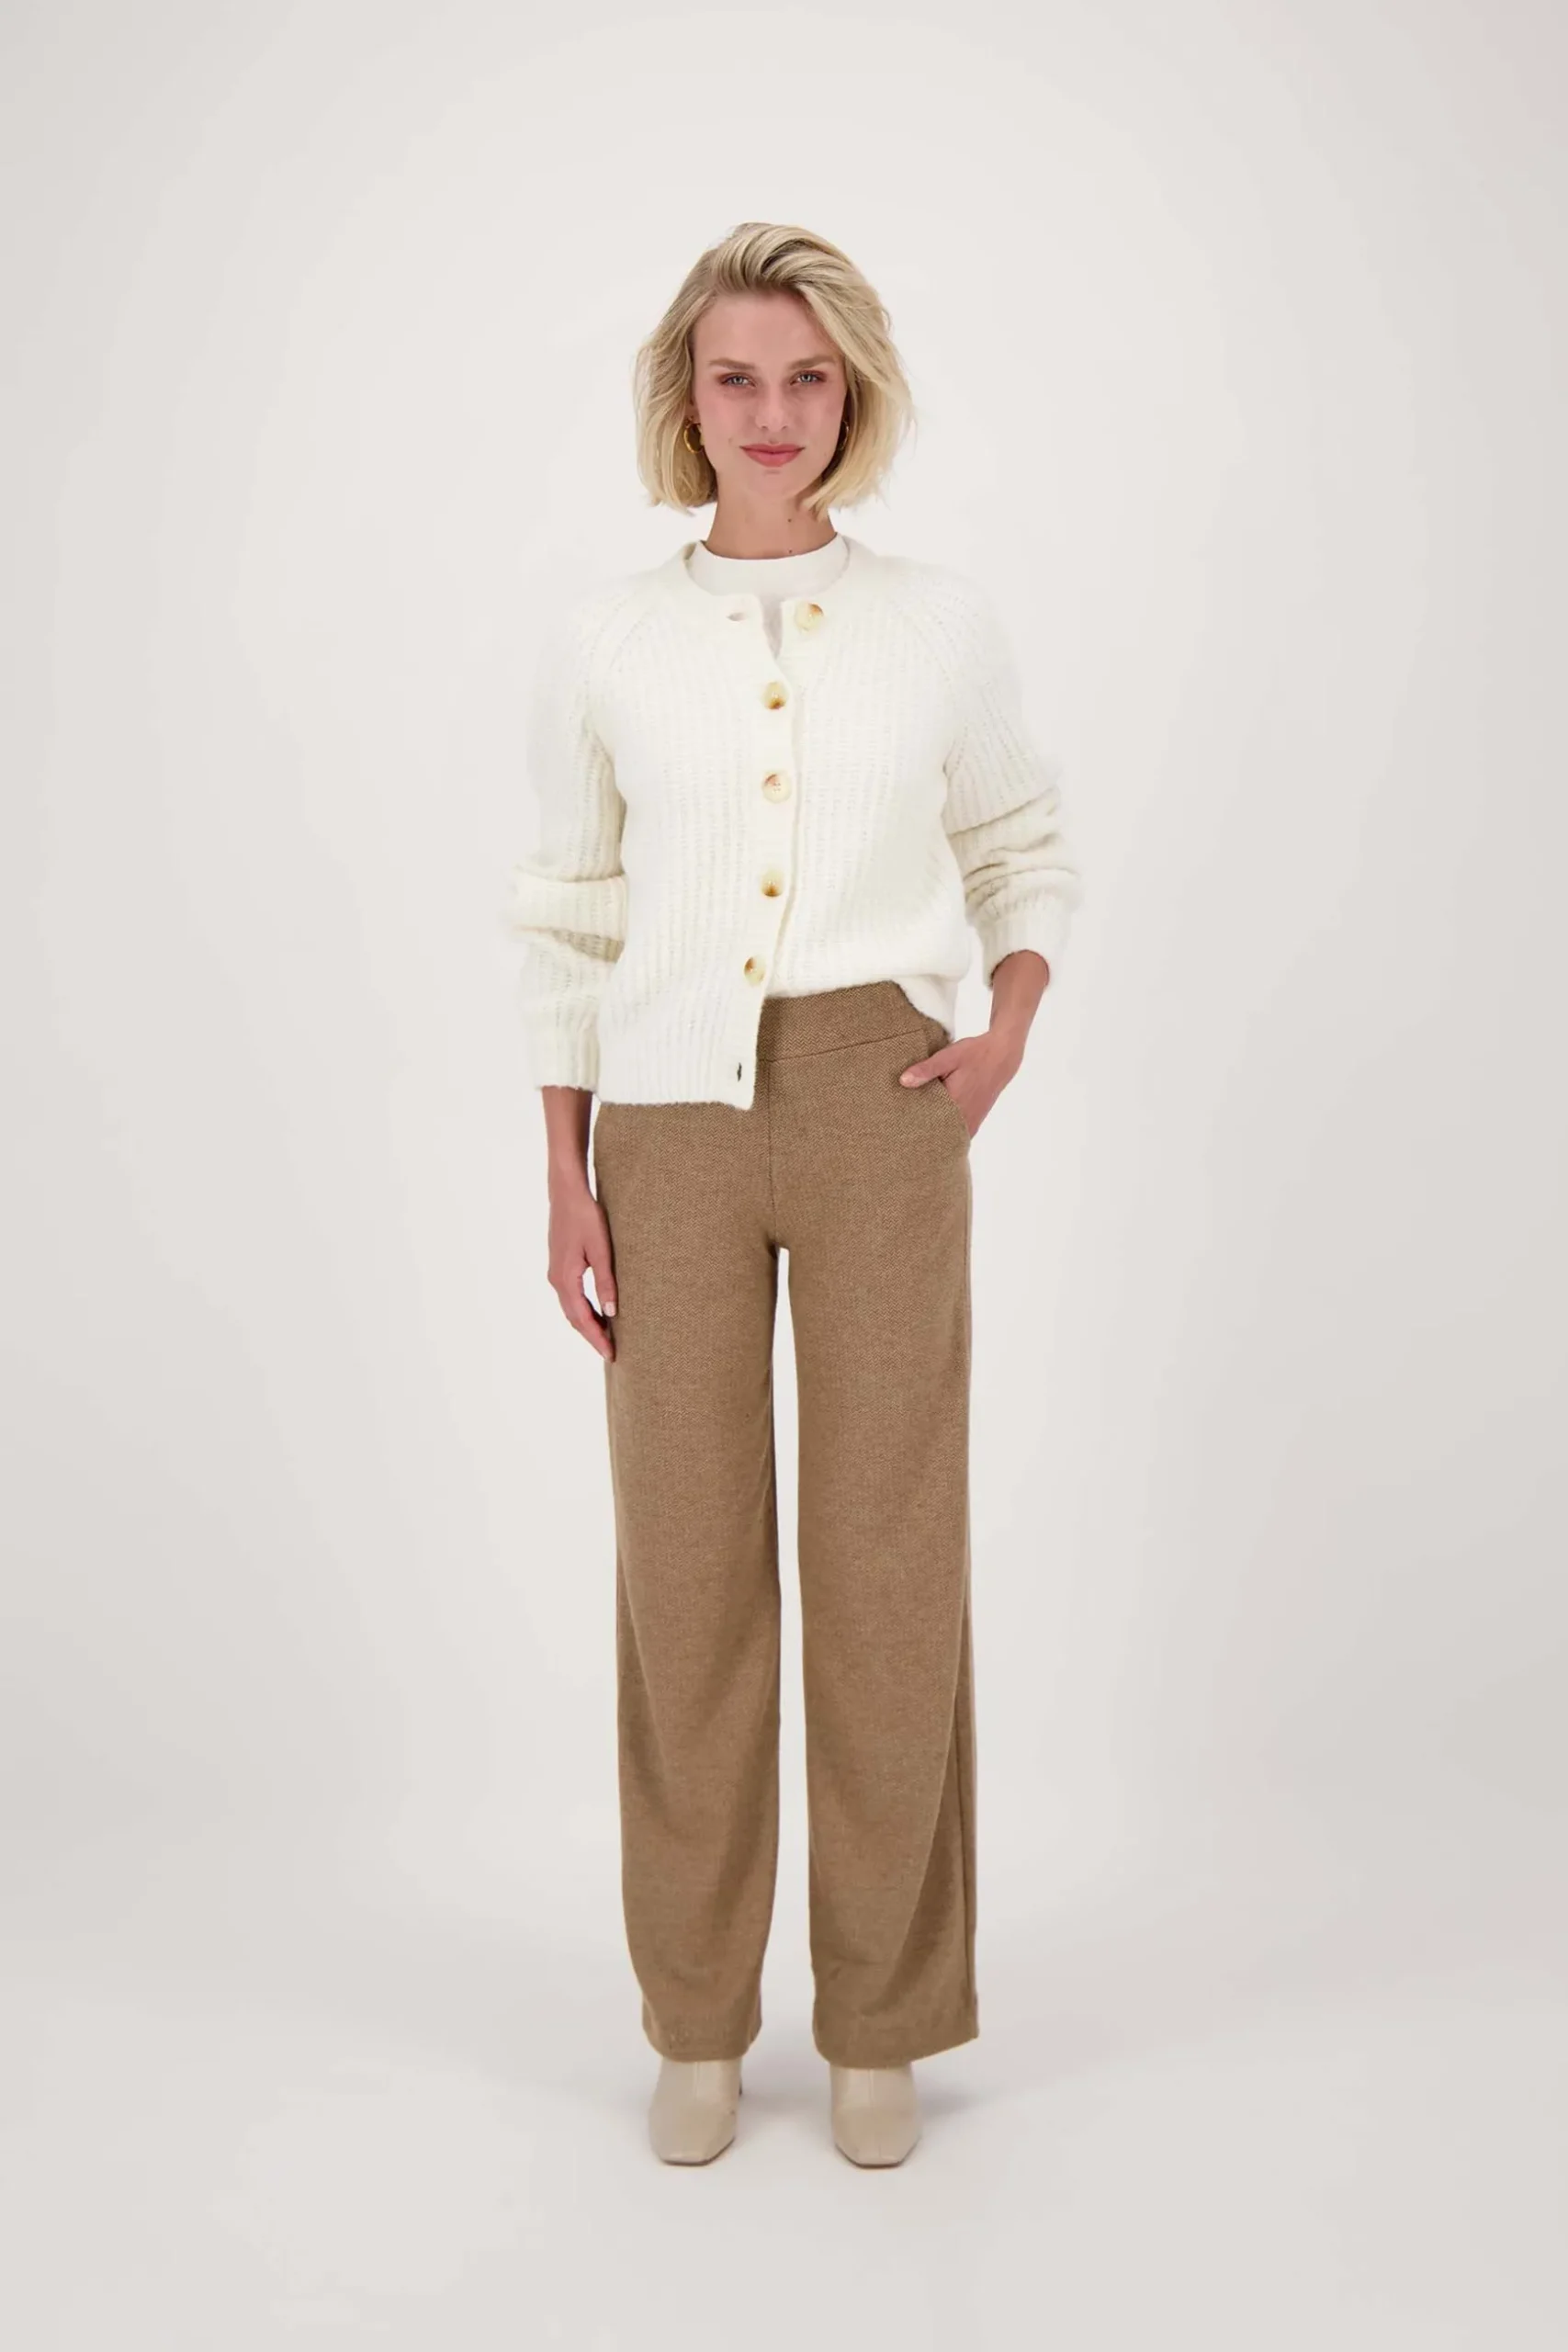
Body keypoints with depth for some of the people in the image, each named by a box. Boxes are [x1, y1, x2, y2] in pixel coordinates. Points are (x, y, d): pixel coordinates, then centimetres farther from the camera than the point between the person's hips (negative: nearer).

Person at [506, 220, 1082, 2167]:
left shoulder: (941, 624, 5)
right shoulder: (600, 640, 5)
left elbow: (1026, 853, 18)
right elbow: (567, 918, 8)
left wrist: (1009, 1030, 1)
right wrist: (566, 1184, 4)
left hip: (878, 1118, 0)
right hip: (670, 1125, 1)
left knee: (890, 1556, 2)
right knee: (686, 1564, 4)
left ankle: (881, 2023, 18)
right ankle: (697, 2023, 20)